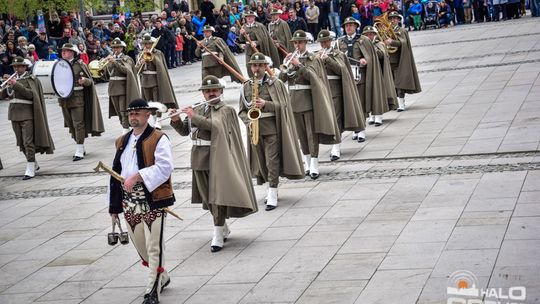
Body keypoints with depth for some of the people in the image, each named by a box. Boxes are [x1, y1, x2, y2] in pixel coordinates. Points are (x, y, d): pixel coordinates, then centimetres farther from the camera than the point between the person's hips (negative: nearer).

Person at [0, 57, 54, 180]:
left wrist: (16, 85, -25)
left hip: (27, 115, -7)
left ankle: (30, 170, -8)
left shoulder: (31, 79, -3)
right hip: (14, 114, 7)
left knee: (28, 142, -10)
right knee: (21, 143, 11)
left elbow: (30, 94, -19)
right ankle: (34, 164, 26)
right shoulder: (13, 79, 14)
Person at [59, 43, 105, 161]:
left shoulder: (79, 64, -5)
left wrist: (84, 80, -24)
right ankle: (81, 148, 25)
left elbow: (90, 81, -2)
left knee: (78, 123, -7)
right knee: (71, 124, 12)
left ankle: (79, 152, -3)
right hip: (64, 97, 6)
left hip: (77, 97, -6)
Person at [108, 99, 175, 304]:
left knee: (154, 247, -4)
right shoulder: (122, 141, 14)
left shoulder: (158, 139, -6)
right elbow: (116, 173, 16)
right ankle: (161, 277, 37)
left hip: (152, 199, -7)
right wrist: (114, 206, 14)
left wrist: (137, 177, -23)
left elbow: (164, 167, -17)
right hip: (129, 201, 7)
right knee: (140, 246, 16)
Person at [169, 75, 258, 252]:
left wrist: (194, 117, -18)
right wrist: (175, 120, -5)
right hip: (199, 158, 6)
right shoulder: (197, 110, 14)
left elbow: (215, 125, -20)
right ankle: (224, 229, 28)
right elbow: (184, 131, 13)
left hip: (217, 158, -6)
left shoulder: (227, 110, -2)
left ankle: (218, 236, -6)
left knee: (218, 196, -8)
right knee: (207, 197, 12)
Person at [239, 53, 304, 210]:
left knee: (272, 161, -8)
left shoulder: (276, 83, 0)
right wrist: (248, 121, -7)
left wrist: (266, 104, -19)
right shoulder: (246, 87, 10)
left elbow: (283, 106, -5)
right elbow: (242, 111, 12)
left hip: (272, 128, -4)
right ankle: (271, 189, 26)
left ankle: (272, 196, -7)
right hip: (255, 129, 4)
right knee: (261, 162, 10)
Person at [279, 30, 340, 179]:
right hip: (294, 99, 4)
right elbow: (282, 78, 4)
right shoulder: (291, 58, 12)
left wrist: (298, 65, -19)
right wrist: (286, 64, -10)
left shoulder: (313, 58, 2)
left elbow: (312, 75, -13)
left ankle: (314, 166, -10)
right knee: (301, 133, 8)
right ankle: (307, 164, 17)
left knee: (312, 132, -8)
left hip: (309, 98, -4)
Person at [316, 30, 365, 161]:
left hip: (335, 89, -4)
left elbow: (340, 69, -12)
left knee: (336, 119, -11)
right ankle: (335, 145, 20)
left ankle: (336, 149, -15)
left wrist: (327, 59, -18)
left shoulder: (338, 54, 3)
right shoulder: (317, 55, 15)